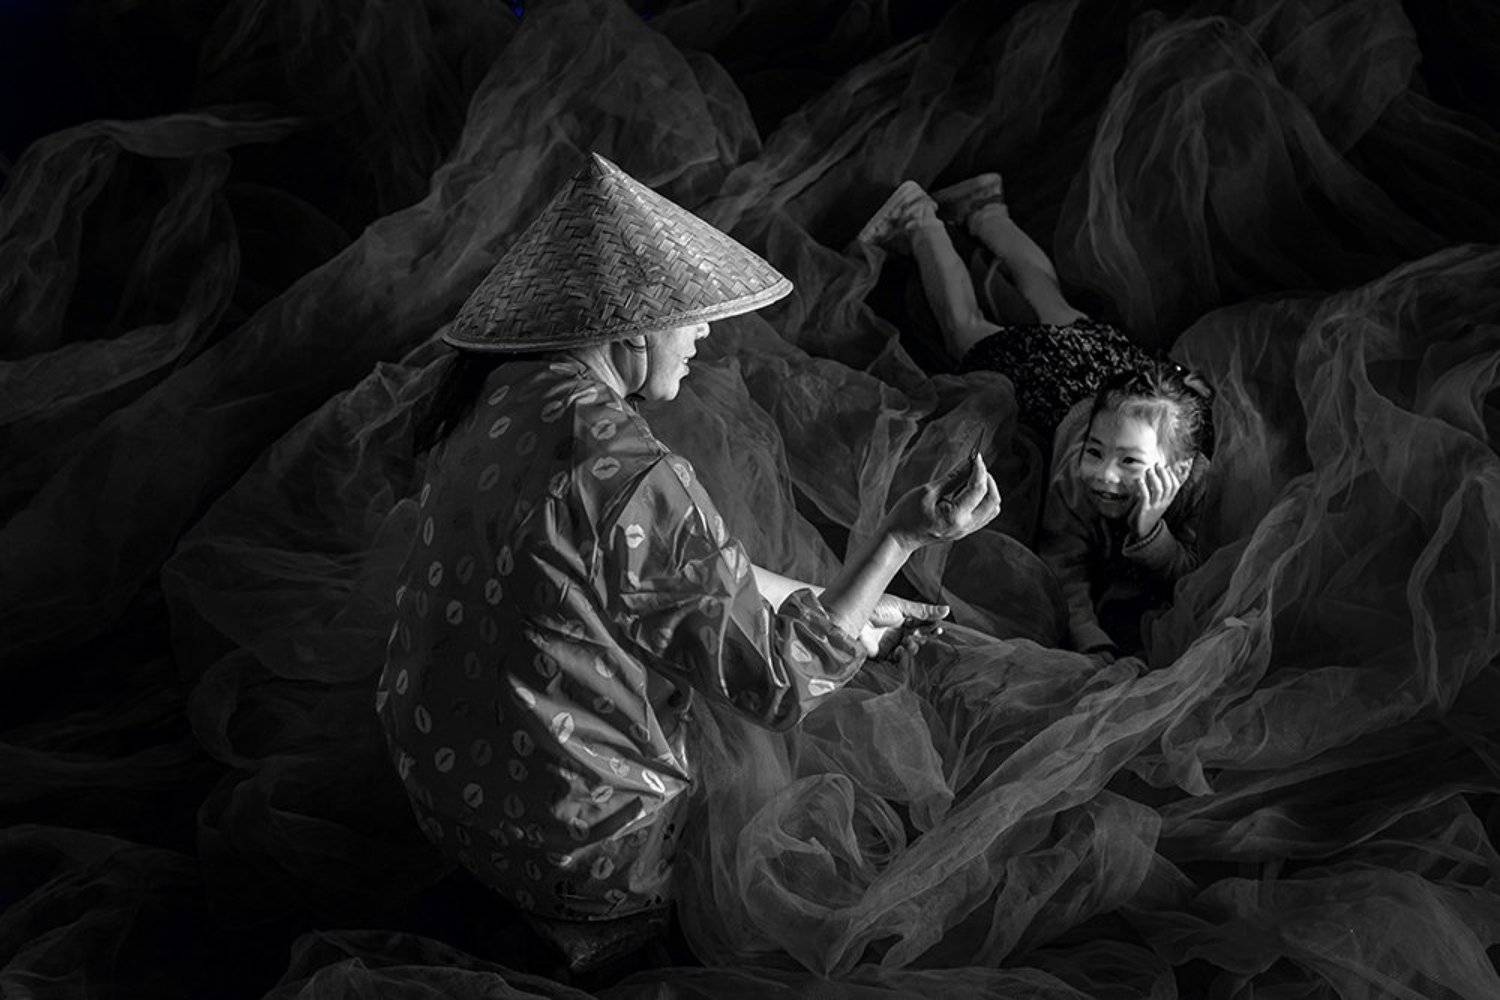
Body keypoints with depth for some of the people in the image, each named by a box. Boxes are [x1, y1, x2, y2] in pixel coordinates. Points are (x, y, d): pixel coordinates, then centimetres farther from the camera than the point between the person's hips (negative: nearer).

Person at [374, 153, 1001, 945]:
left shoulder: (505, 395, -3)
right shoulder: (629, 477, -31)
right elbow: (777, 685, -20)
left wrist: (841, 598, 9)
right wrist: (904, 536, -17)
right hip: (577, 859, -8)